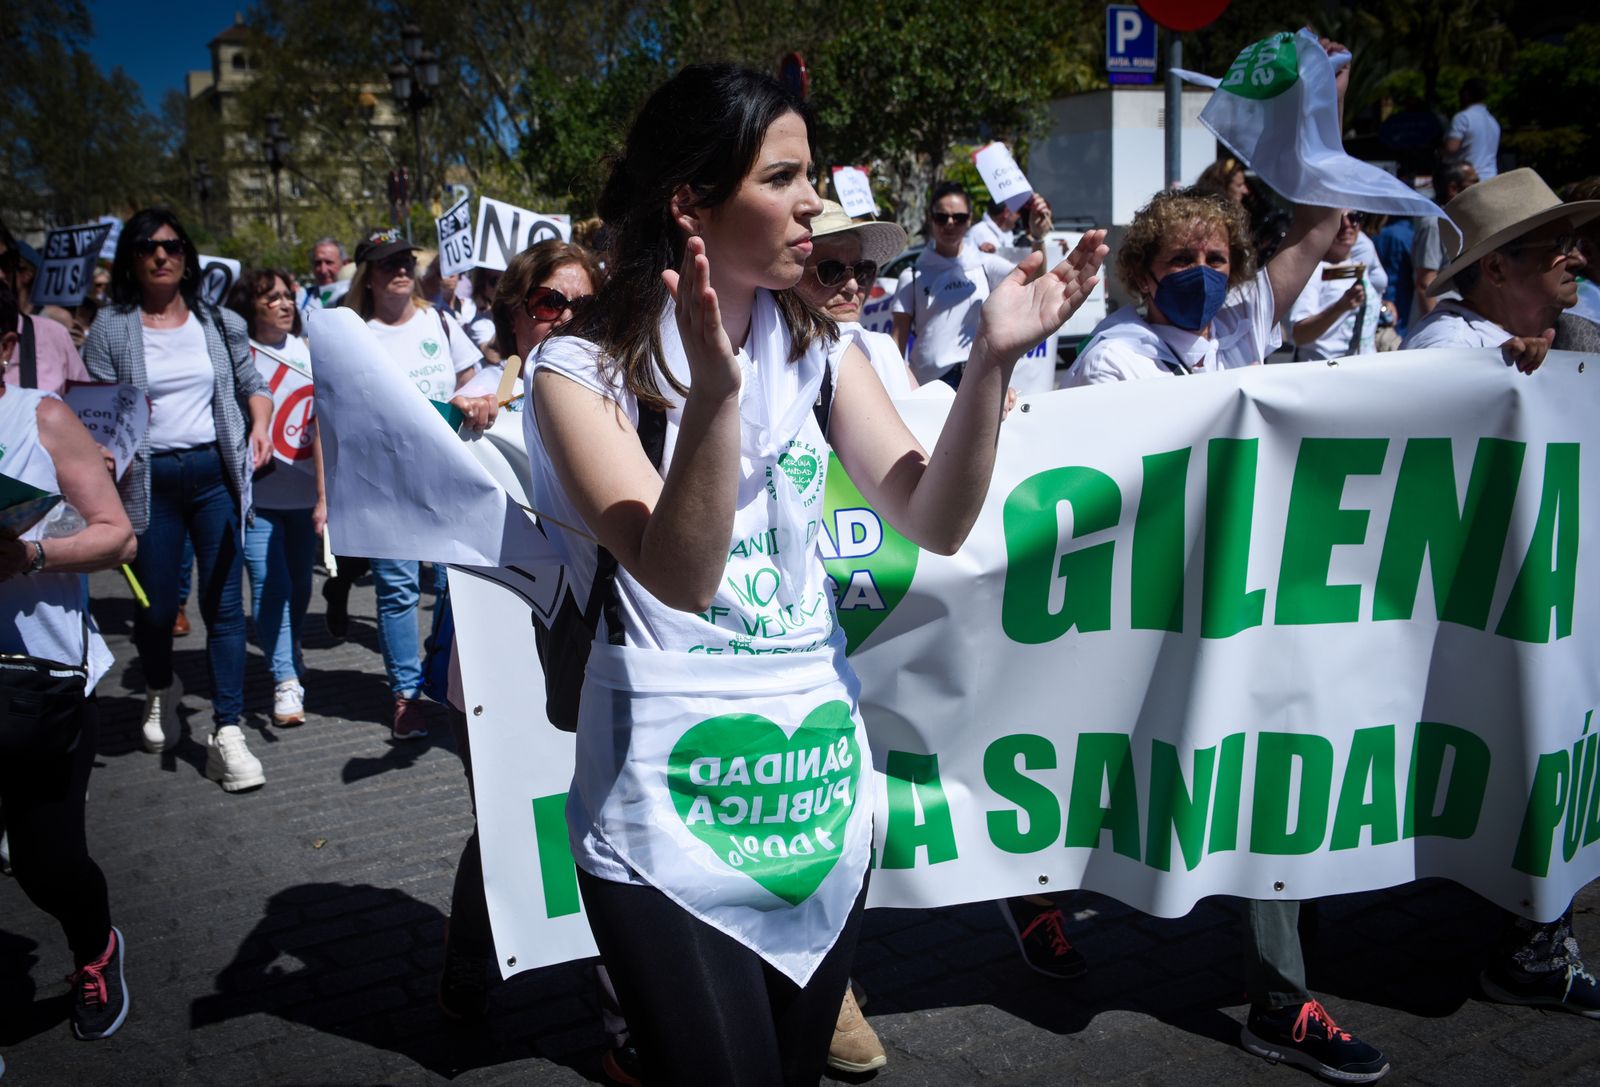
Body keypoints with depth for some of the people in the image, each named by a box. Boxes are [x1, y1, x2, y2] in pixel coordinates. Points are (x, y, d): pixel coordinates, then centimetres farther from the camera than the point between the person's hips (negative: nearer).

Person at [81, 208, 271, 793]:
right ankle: (160, 689, 41)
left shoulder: (219, 322, 8)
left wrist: (260, 426, -4)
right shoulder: (110, 329, 1)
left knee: (223, 603, -3)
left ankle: (226, 734, 1)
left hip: (215, 472, 1)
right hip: (149, 480, -1)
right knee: (155, 606, 8)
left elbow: (252, 383, 15)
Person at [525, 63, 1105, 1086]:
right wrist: (713, 394, -36)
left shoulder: (816, 347, 5)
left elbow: (936, 522, -3)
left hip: (822, 773, 5)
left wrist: (992, 361, -15)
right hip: (668, 807, -5)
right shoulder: (585, 369, -10)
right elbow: (681, 578, -23)